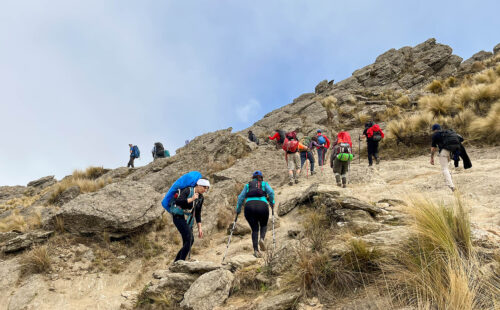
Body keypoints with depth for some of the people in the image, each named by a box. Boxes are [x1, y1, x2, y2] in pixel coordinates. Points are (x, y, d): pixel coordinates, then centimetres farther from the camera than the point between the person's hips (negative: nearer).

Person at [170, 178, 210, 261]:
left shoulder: (200, 198, 7)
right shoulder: (187, 191, -14)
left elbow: (198, 214, 13)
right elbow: (178, 202, -29)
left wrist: (199, 228, 10)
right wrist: (191, 199, -29)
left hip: (188, 219, 8)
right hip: (179, 217, -8)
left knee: (190, 241, 5)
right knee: (189, 239, -19)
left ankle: (176, 262, 17)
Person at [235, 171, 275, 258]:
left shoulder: (248, 185, 24)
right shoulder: (264, 184, 20)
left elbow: (241, 197, 15)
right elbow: (271, 192, 0)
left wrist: (238, 209, 18)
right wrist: (272, 203, 11)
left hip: (249, 206, 1)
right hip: (262, 206, -1)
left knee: (254, 229, 13)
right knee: (263, 225, 22)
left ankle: (256, 250, -3)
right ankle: (262, 239, -8)